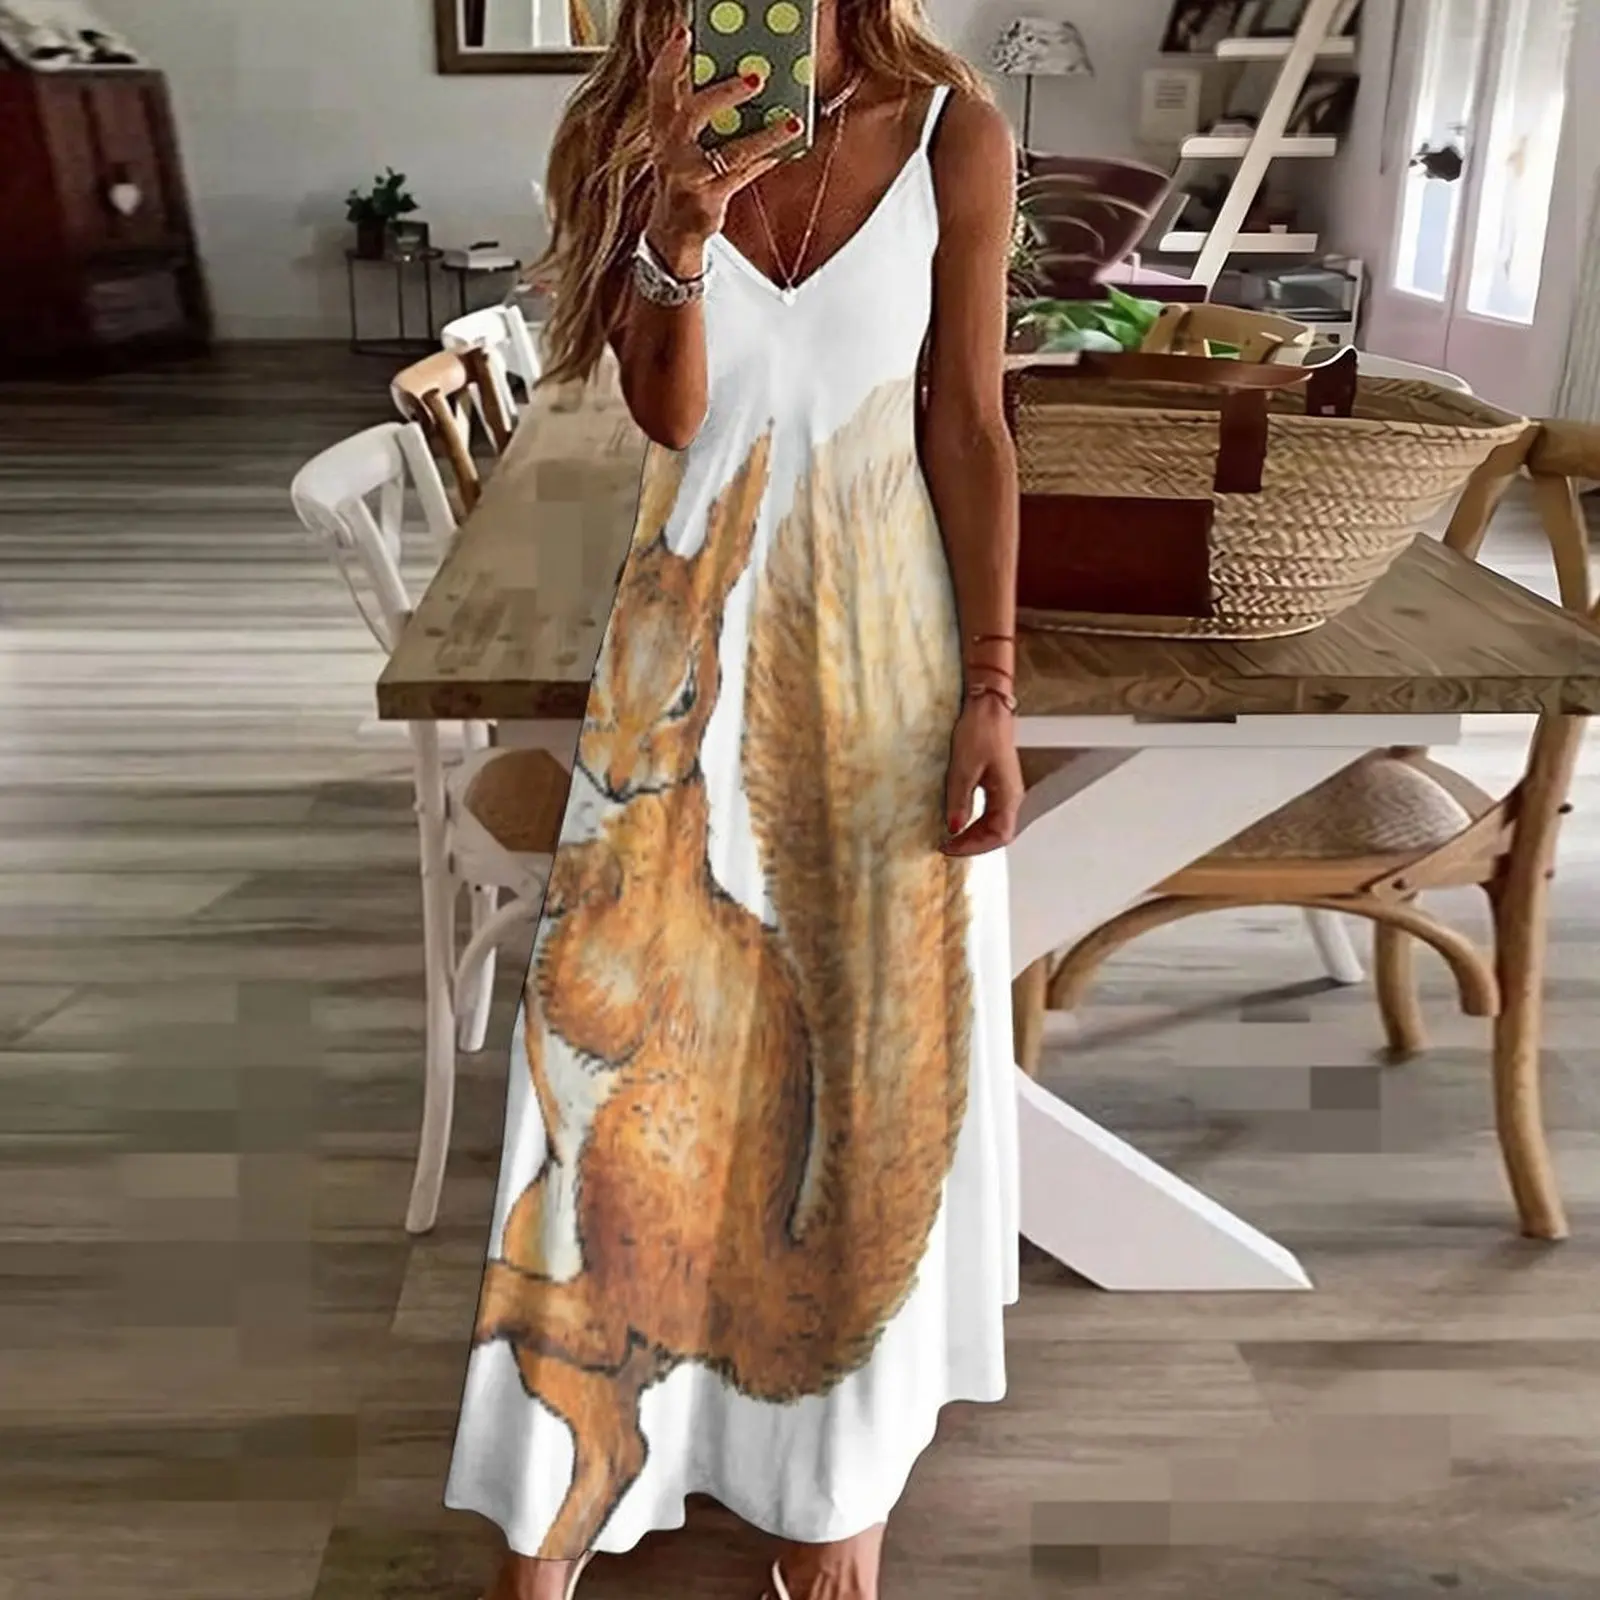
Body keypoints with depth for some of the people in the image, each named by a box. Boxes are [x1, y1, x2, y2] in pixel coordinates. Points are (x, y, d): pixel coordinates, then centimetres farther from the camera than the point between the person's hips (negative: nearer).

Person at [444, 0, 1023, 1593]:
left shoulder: (954, 137, -2)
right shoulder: (637, 139, 2)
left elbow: (969, 429, -3)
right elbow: (669, 414, -7)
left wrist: (989, 691, -7)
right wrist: (682, 230, -24)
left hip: (880, 643, -1)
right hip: (692, 644, 1)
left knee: (873, 1046, 8)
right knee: (630, 1028, 5)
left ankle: (840, 1467, 29)